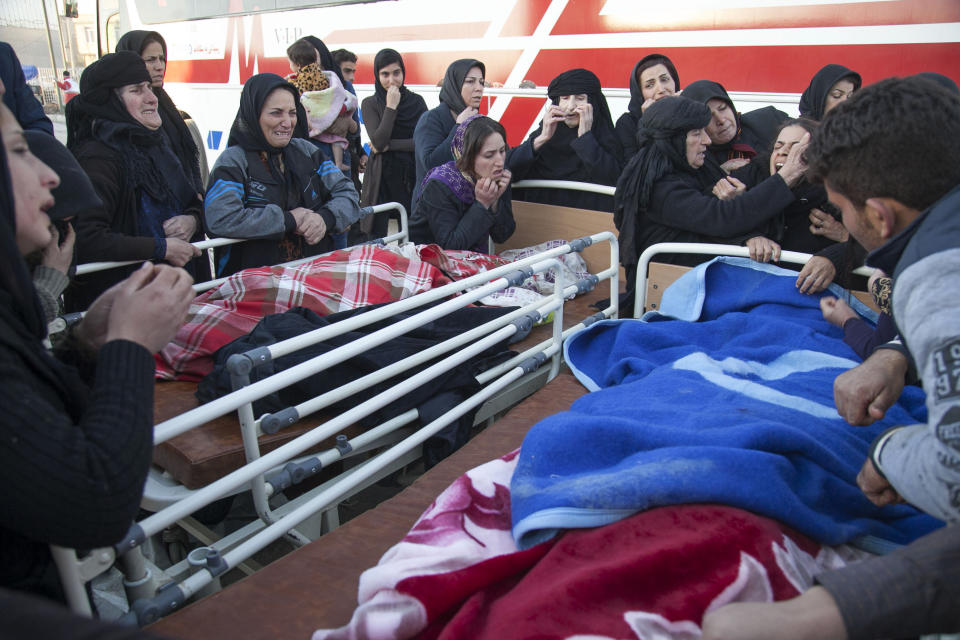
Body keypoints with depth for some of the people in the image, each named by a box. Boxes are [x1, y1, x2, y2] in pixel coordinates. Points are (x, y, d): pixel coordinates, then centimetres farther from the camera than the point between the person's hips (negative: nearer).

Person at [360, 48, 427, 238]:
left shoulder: (416, 101, 7)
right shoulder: (370, 104, 2)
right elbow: (378, 142, -11)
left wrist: (389, 146, -8)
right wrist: (391, 107, -10)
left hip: (412, 175, 2)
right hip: (382, 177, -2)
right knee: (376, 238, -3)